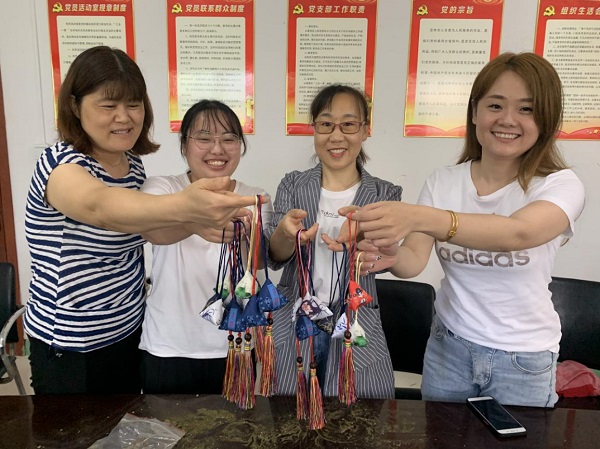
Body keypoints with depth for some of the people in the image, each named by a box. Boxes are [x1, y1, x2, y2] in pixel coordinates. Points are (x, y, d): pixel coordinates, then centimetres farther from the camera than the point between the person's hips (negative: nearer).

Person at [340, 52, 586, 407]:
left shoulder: (561, 185, -13)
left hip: (524, 359, -2)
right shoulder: (443, 182, -4)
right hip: (449, 346, 3)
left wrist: (419, 217, -50)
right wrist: (392, 257, -40)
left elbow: (518, 232, -35)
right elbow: (415, 258, -16)